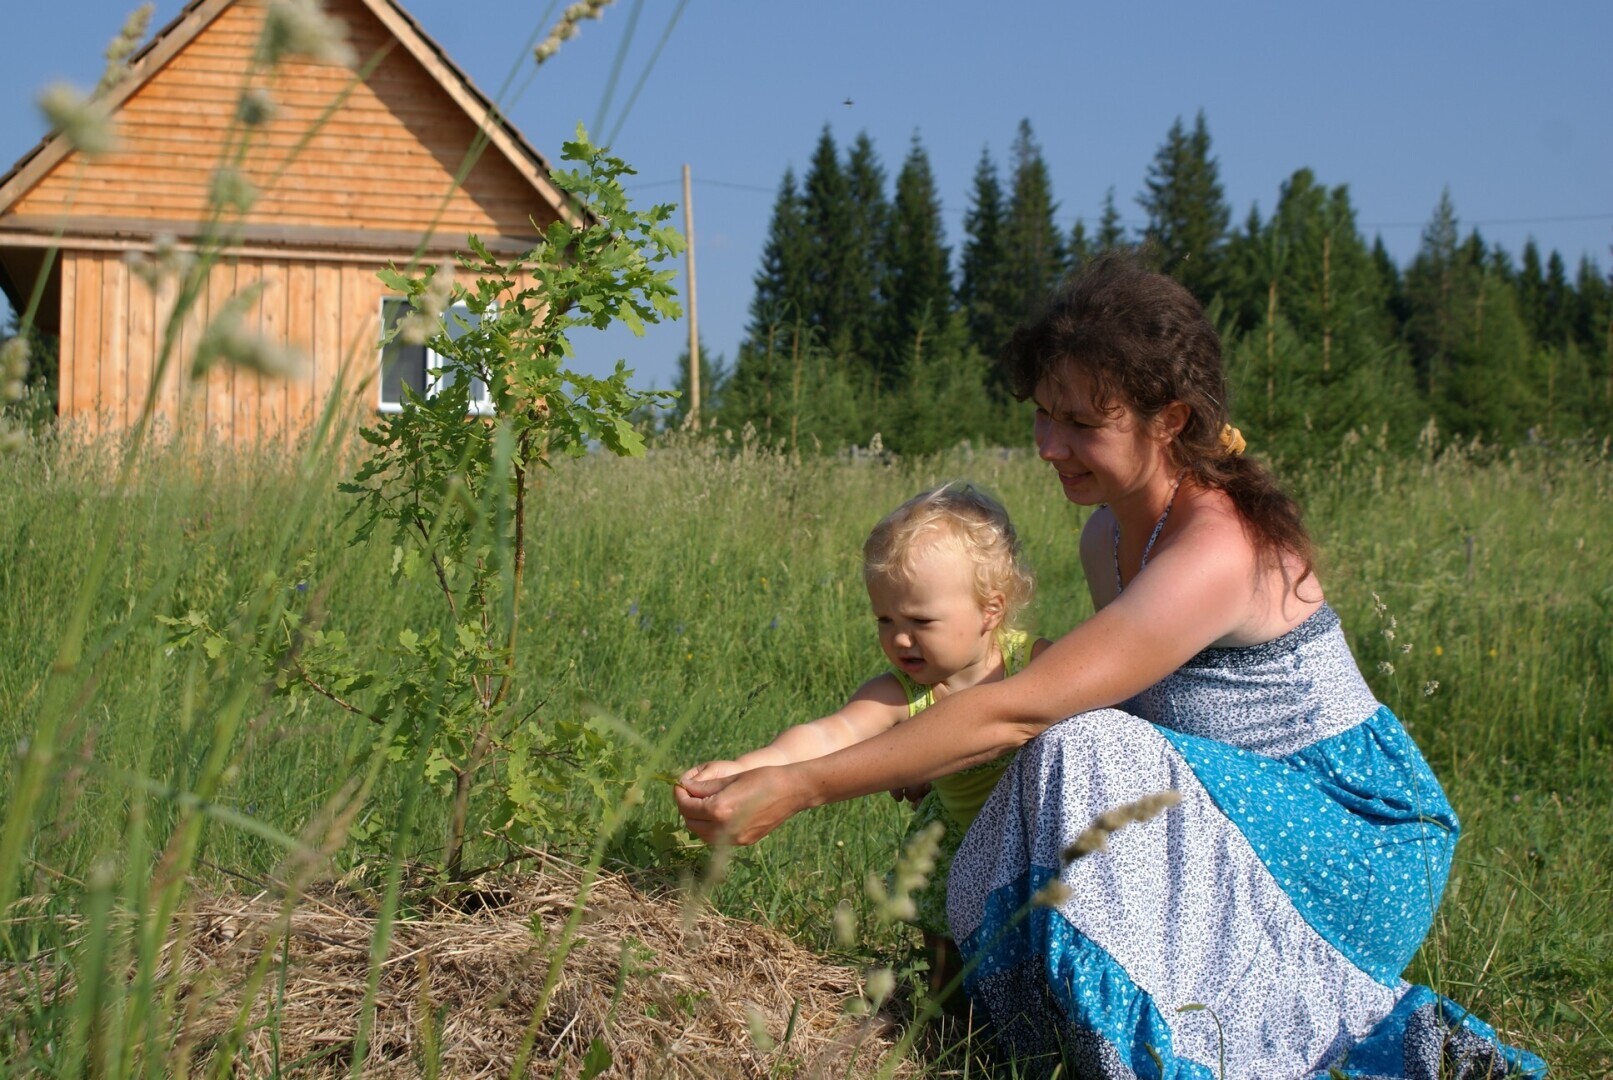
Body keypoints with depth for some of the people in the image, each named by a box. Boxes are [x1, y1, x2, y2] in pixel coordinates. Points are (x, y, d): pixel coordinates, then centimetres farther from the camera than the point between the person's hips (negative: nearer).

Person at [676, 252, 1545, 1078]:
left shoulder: (1219, 553, -26)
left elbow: (1018, 710, -31)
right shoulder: (1109, 537, 3)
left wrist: (798, 789, -31)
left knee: (1087, 756, -29)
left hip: (1359, 841, -9)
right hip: (1256, 827, 9)